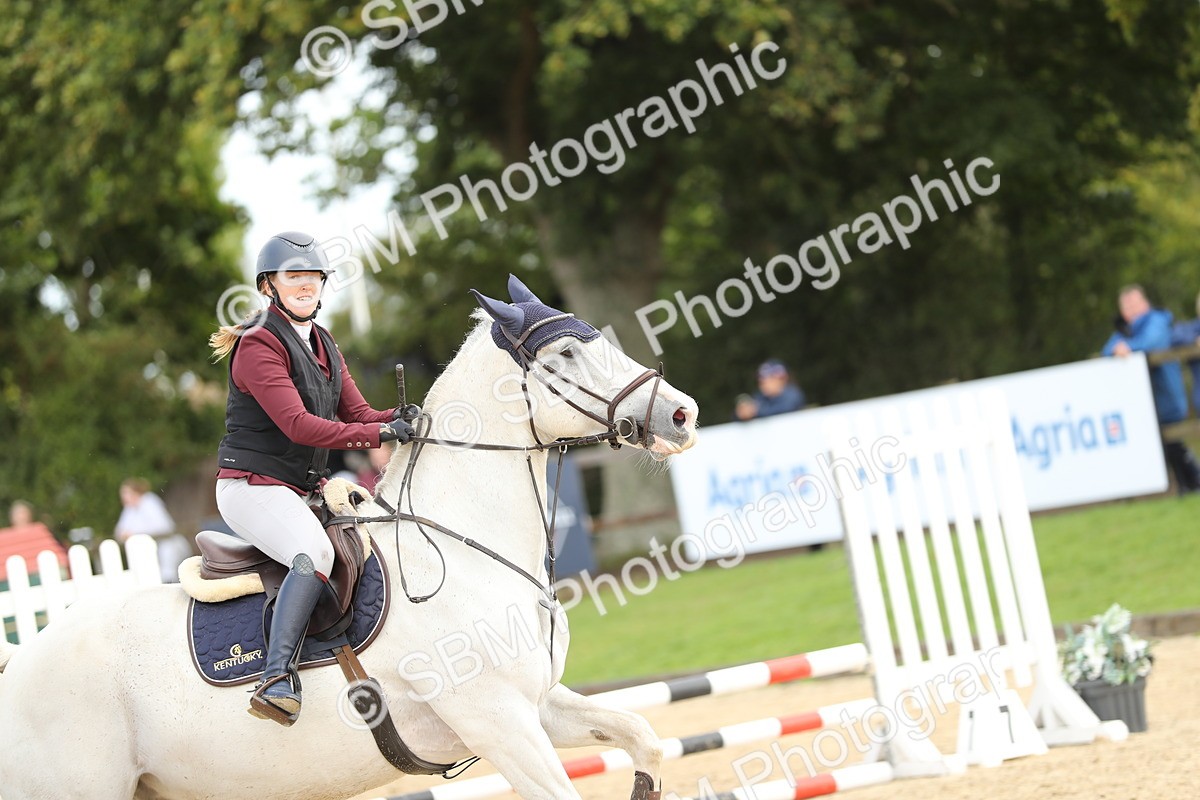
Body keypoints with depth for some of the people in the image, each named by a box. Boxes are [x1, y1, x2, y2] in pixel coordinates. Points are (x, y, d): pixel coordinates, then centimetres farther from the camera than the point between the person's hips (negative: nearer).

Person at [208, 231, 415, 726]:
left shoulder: (324, 346, 16)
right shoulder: (258, 345, -12)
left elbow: (356, 414, 10)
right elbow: (297, 424, -22)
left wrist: (400, 419, -12)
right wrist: (381, 435, -28)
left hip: (305, 492, 9)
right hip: (254, 485, -9)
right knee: (315, 553, -35)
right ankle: (277, 680, -42)